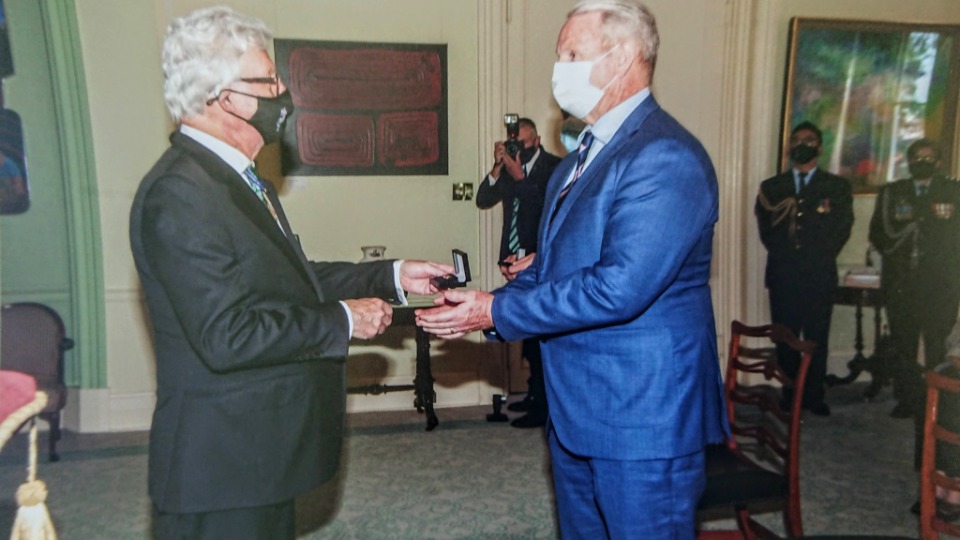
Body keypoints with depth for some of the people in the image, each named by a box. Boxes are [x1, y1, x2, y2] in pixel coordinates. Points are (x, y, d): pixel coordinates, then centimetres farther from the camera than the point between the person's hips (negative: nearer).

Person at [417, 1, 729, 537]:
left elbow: (621, 287, -27)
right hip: (576, 410, 9)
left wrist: (498, 311, -19)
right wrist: (482, 307, -2)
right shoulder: (583, 155, 11)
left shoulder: (666, 157, -20)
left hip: (644, 414, -9)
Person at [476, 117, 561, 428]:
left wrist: (519, 176, -22)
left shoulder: (554, 167, -5)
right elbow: (483, 200, 6)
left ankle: (543, 407, 1)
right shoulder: (510, 167, 12)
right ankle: (534, 394, 25)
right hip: (517, 262, 6)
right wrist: (497, 168, -7)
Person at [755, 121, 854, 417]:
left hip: (819, 276, -1)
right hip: (782, 275, 1)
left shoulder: (838, 187, 9)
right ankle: (791, 396, 13)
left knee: (817, 339, 2)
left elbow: (841, 230, 5)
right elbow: (766, 230, 9)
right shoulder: (771, 187, 13)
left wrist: (818, 259, -3)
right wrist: (785, 255, -1)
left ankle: (814, 397, 11)